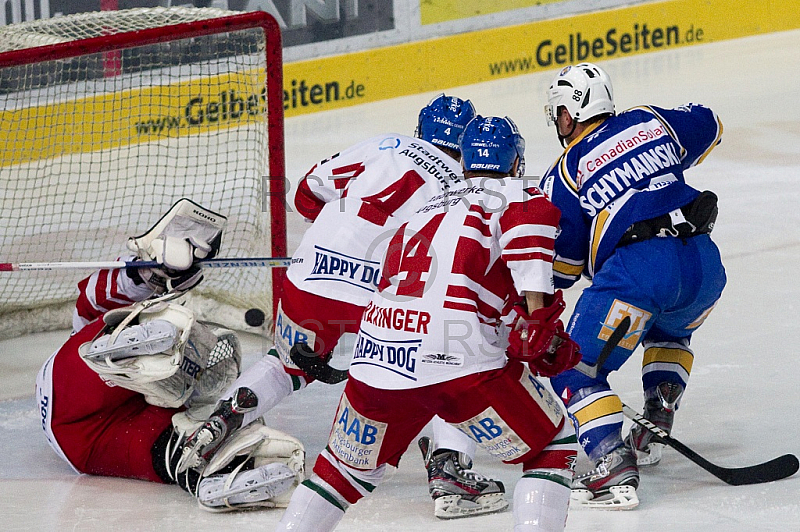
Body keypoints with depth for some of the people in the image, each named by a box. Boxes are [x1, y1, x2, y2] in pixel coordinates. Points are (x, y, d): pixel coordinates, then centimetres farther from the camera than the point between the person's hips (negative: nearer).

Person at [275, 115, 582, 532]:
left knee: (348, 466, 28)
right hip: (456, 358, -6)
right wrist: (538, 320, -8)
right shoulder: (519, 198, 11)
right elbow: (531, 220, -13)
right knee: (554, 447, 10)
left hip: (376, 354, 6)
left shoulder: (423, 212, 31)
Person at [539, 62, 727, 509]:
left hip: (636, 269, -6)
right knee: (669, 331, 38)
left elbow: (561, 264, 9)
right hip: (704, 262, 6)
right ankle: (656, 425, 23)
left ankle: (615, 465, -15)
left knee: (575, 369, 2)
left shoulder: (566, 173, 6)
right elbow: (709, 126, 37)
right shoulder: (650, 121, 18)